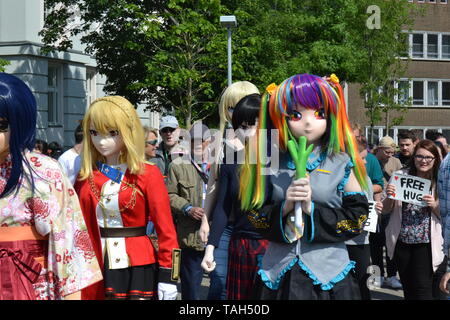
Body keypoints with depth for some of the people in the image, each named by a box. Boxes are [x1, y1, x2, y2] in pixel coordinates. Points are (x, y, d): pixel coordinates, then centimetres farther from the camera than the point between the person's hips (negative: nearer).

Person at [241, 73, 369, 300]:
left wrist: (312, 209, -14)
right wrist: (283, 208, -14)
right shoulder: (272, 165, 4)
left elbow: (356, 218, -4)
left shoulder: (341, 164, -1)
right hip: (278, 273, 1)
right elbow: (256, 215, 5)